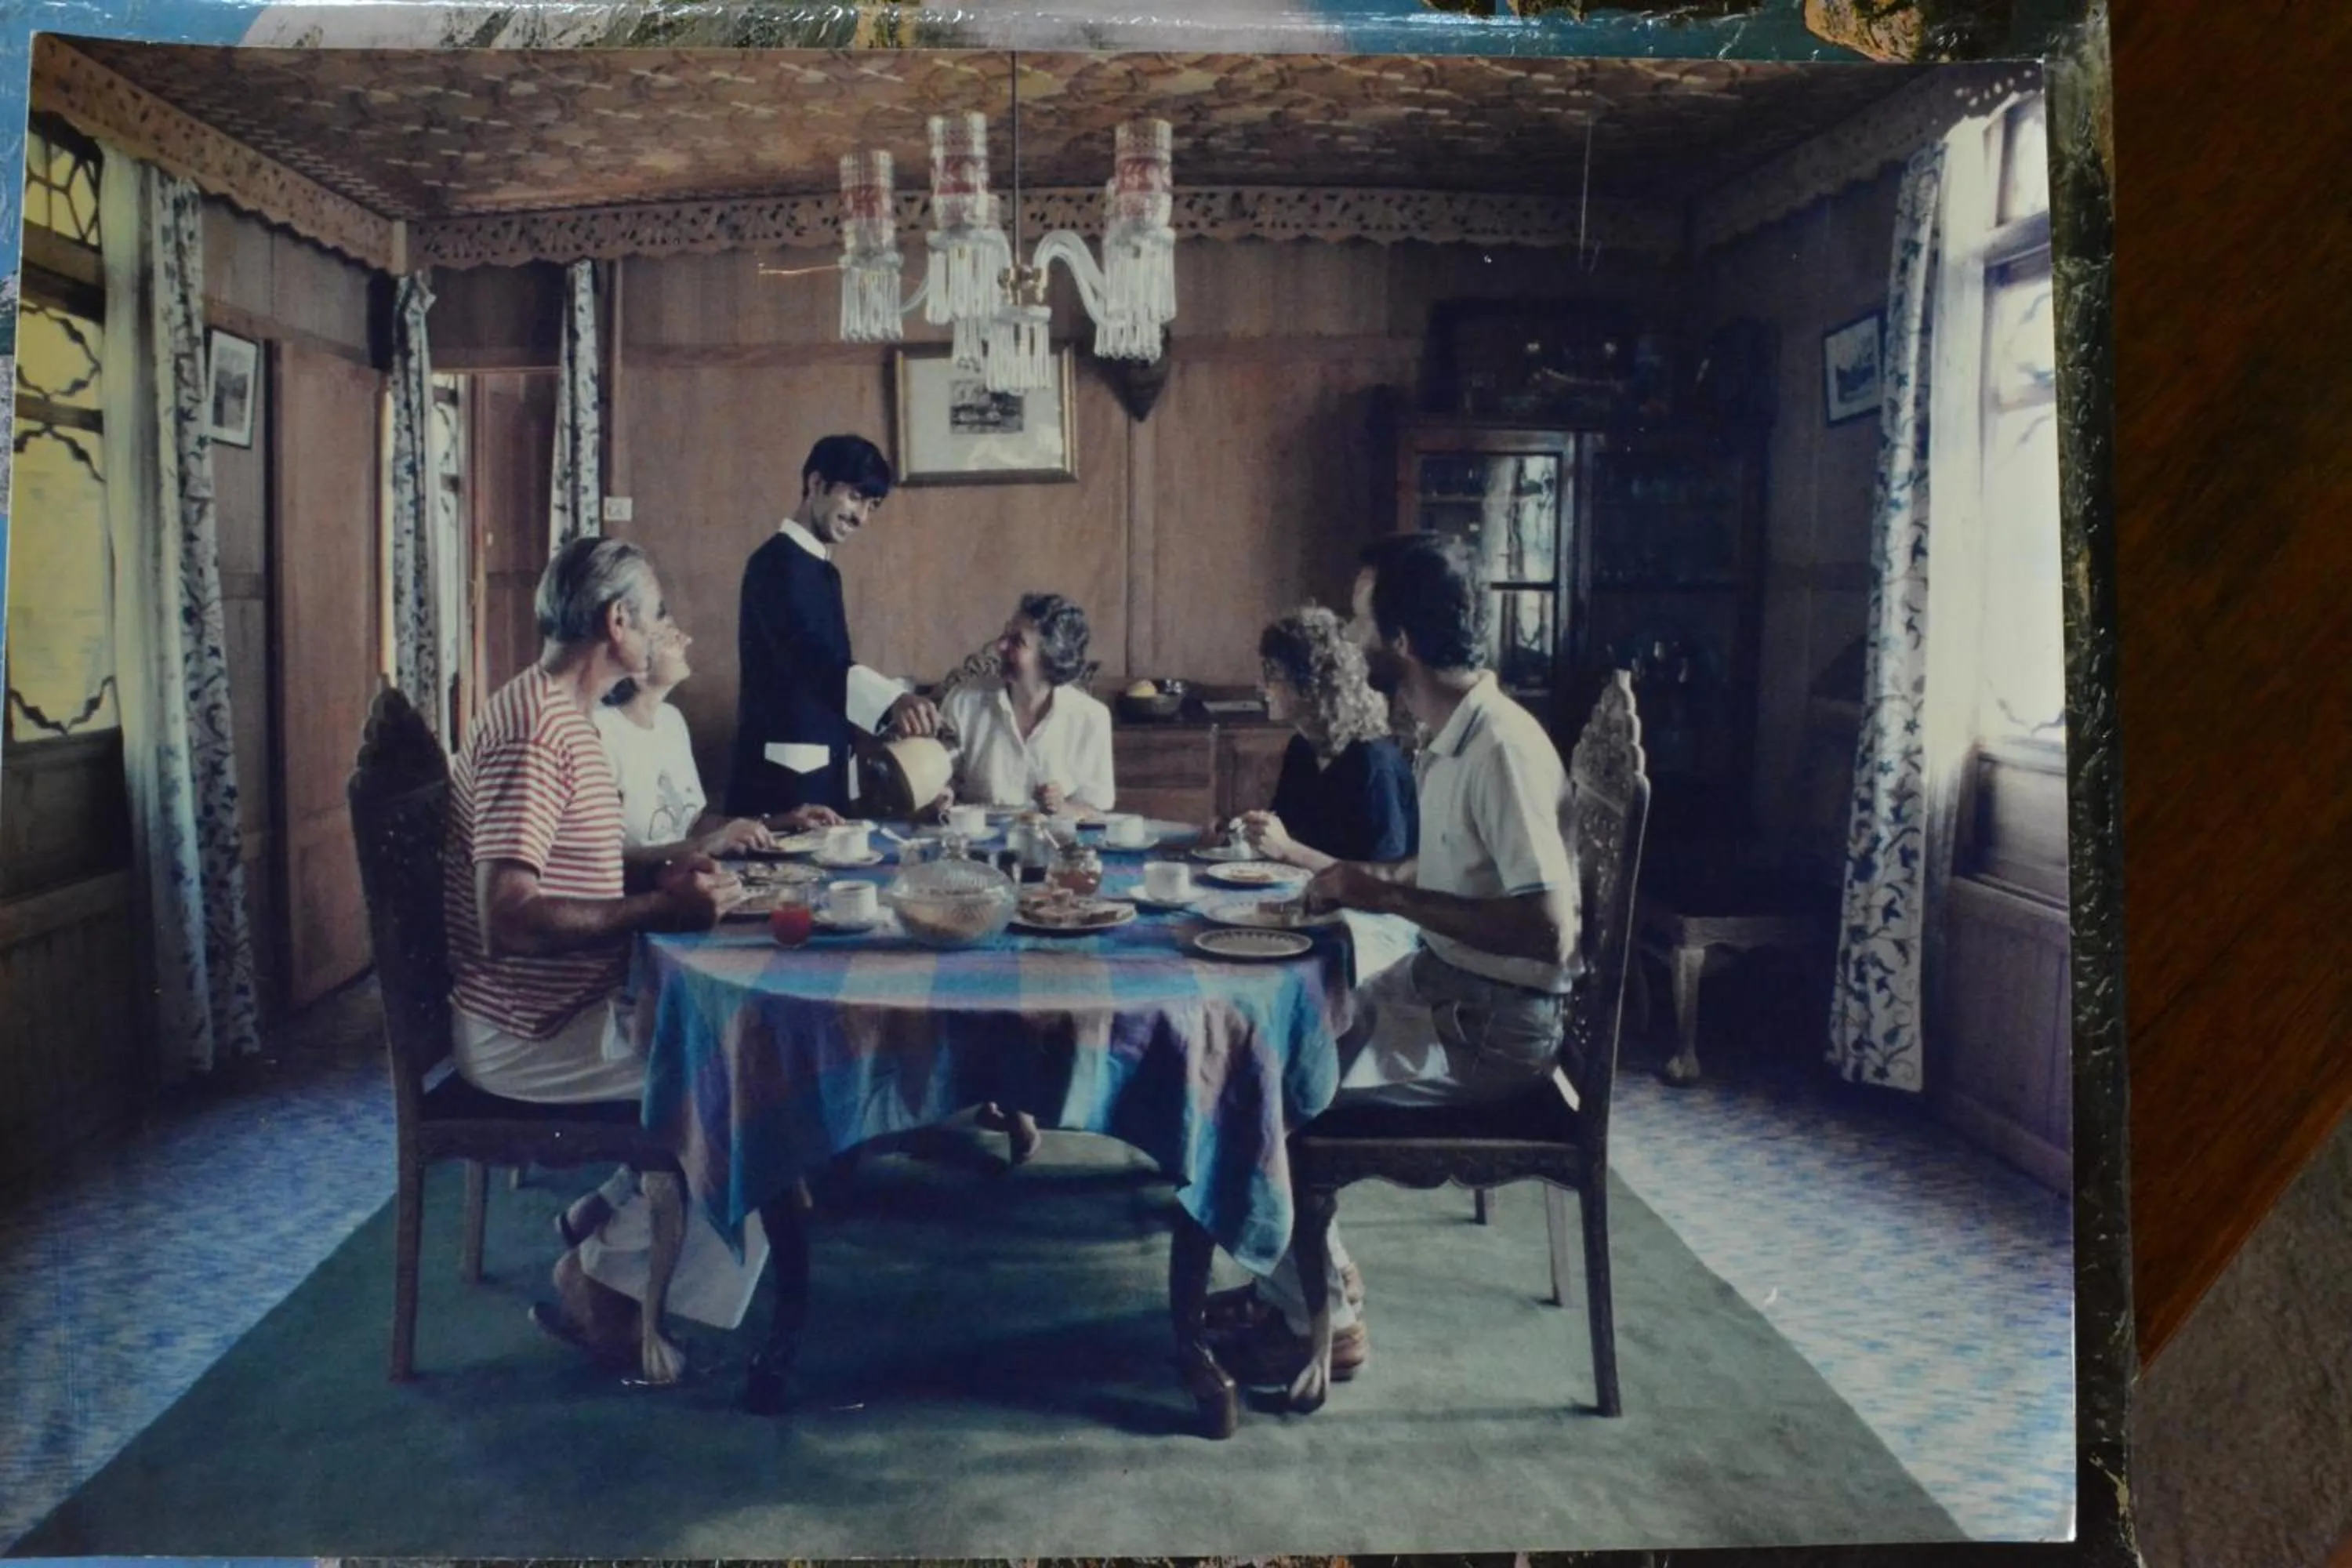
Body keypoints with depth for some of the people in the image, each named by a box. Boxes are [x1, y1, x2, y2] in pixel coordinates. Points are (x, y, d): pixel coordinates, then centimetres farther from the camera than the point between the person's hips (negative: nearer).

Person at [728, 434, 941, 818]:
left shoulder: (823, 570, 16)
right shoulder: (778, 563, -14)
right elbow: (808, 654, -31)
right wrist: (892, 698, -46)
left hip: (822, 764, 10)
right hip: (786, 768, -10)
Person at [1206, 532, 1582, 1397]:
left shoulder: (1502, 748, -23)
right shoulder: (1452, 736, 6)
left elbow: (1546, 930, -28)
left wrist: (1388, 896, -23)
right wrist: (1358, 878, 5)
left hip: (1494, 1025, -9)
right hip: (1441, 986, 9)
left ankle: (1322, 1320, 4)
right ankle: (1314, 1274, 16)